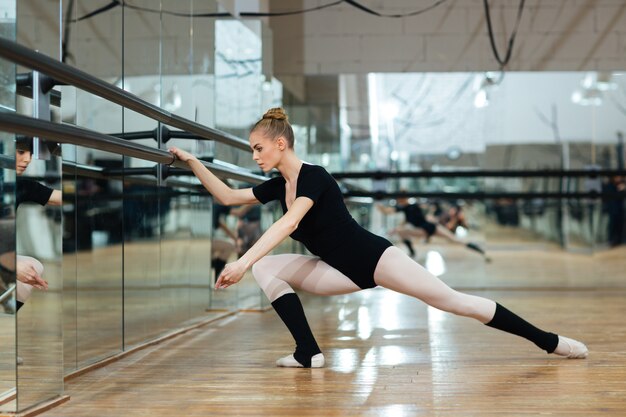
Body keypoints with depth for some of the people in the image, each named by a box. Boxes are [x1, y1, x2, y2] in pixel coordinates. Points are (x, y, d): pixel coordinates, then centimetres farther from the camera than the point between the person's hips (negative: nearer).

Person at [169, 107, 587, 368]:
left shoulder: (314, 176, -18)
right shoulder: (279, 185, 7)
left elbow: (289, 224, -33)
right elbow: (227, 196, 14)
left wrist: (242, 262, -40)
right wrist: (194, 162, 4)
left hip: (373, 257, -7)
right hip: (342, 271, 8)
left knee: (450, 299, -14)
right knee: (266, 268, -7)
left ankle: (549, 340, -8)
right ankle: (309, 353, -12)